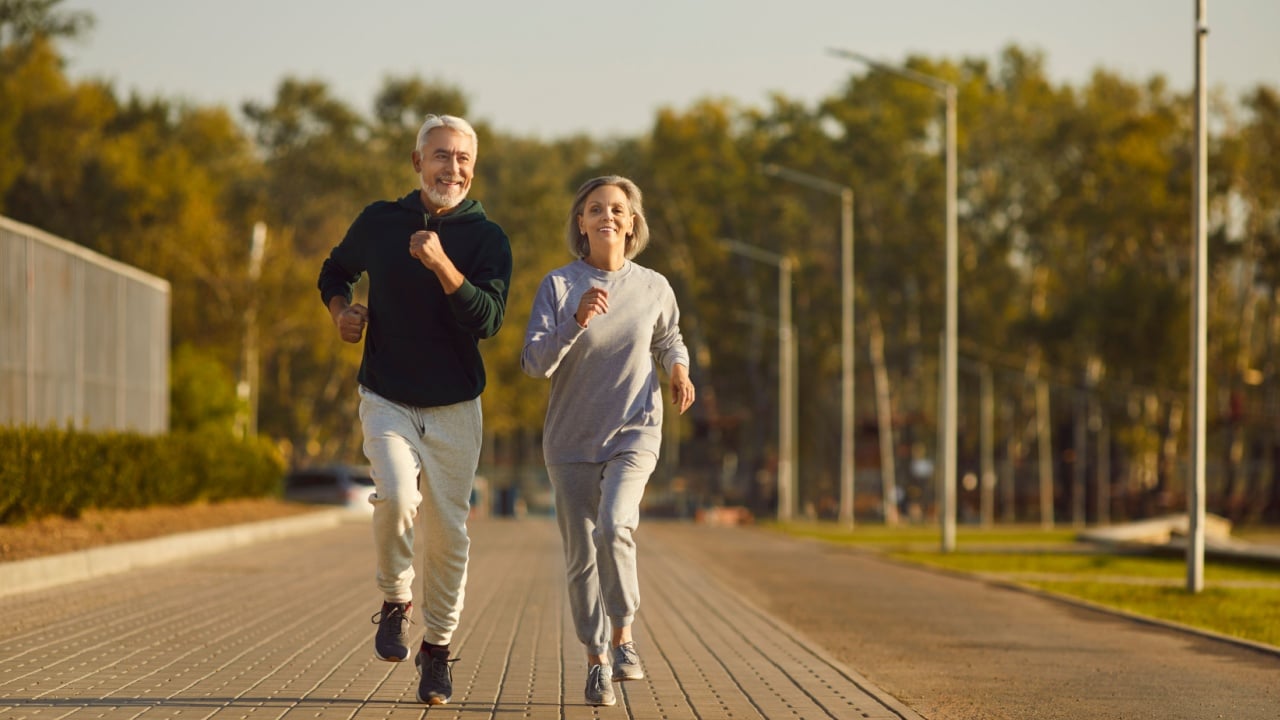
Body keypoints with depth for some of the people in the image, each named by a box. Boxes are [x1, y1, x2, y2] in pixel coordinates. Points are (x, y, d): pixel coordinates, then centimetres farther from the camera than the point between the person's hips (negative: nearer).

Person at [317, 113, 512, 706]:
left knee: (448, 530, 2)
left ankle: (438, 648, 20)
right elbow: (335, 271, 21)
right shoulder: (379, 222, 2)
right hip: (387, 400, 0)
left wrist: (442, 265, -29)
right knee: (397, 497, -25)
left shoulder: (487, 238, -3)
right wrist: (341, 310, 0)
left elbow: (488, 320, -17)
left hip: (455, 410, 0)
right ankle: (394, 601, 1)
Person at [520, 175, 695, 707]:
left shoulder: (654, 288, -2)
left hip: (634, 432, -1)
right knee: (581, 556, 5)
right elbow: (535, 362, -15)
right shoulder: (558, 285, -7)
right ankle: (597, 659, 23)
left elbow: (668, 340, 19)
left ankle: (622, 633, -5)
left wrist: (679, 367, -3)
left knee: (614, 525, -26)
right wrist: (577, 320, -29)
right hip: (571, 439, 1)